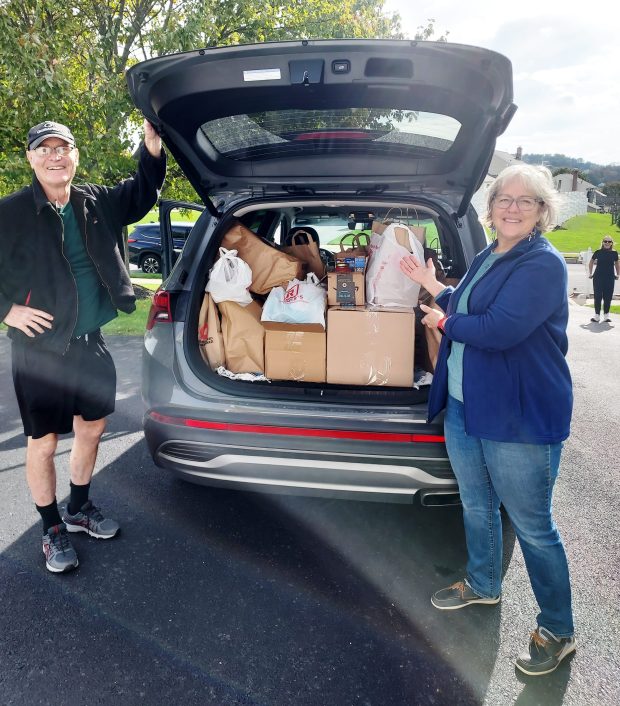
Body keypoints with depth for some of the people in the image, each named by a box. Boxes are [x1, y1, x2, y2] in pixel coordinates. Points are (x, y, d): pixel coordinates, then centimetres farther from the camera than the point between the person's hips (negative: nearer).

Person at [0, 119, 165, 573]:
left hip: (92, 345, 5)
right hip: (41, 350, -5)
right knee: (43, 443, 5)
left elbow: (143, 192, 16)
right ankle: (52, 528, 26)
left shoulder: (97, 202, 5)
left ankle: (80, 508, 39)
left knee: (92, 429, 16)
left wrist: (153, 142, 2)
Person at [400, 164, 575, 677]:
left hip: (521, 419, -8)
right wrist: (434, 288, 11)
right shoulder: (485, 259, 10)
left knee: (532, 526, 6)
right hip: (464, 406, 8)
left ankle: (558, 631, 28)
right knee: (477, 506, 23)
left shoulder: (543, 264, -17)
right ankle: (484, 585, 47)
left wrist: (444, 322, -12)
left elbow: (500, 329, -28)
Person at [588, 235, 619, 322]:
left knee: (608, 297, 5)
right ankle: (597, 315, 6)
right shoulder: (598, 252, -1)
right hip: (598, 277, -1)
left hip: (610, 278, 1)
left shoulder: (614, 253, 2)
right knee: (598, 296, -1)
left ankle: (606, 315, 15)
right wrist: (590, 273, 8)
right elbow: (591, 262, 12)